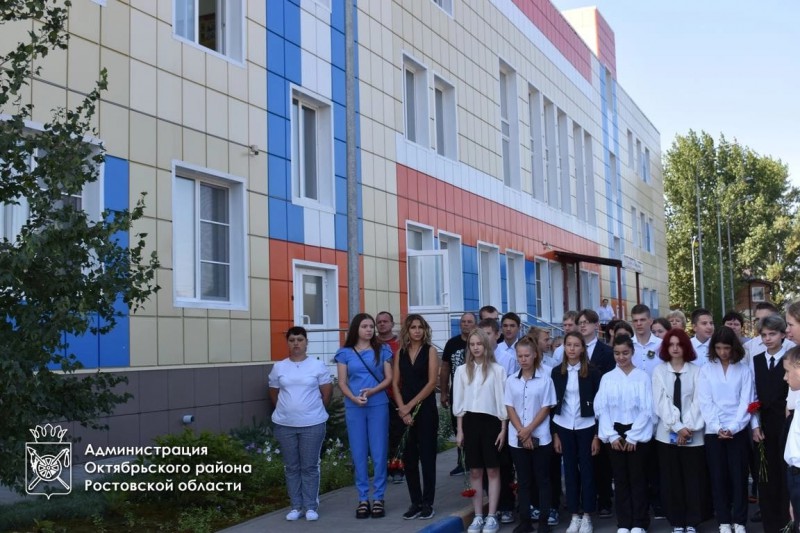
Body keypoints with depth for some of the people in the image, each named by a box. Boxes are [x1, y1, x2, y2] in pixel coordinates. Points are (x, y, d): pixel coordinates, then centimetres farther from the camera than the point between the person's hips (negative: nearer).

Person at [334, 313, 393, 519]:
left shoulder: (382, 350, 6)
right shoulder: (345, 353, 5)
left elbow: (388, 378, 2)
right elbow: (342, 382, 2)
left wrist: (373, 391, -15)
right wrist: (354, 398, -16)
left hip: (378, 406, 0)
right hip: (353, 408, 0)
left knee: (379, 452, 0)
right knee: (358, 453, 3)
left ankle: (378, 498, 9)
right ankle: (363, 499, 11)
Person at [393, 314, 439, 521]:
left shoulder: (430, 351, -1)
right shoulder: (400, 353, 9)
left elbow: (432, 383, -8)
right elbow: (395, 383, 5)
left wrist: (411, 405, -10)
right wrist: (402, 409, -8)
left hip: (426, 409, -3)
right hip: (405, 412, 4)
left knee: (427, 456, 0)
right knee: (408, 458, 5)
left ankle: (428, 503, 8)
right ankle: (415, 502, 15)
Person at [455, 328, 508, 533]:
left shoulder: (497, 370, -3)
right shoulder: (462, 370, 6)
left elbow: (502, 401, -1)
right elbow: (459, 402, 8)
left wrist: (503, 429, -4)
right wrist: (460, 430, 5)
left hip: (491, 422, -2)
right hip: (470, 422, 3)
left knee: (493, 470, 4)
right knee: (475, 471, 7)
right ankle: (478, 517, 15)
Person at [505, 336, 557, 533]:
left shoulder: (545, 379, -3)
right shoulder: (511, 380, 5)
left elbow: (546, 408, -5)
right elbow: (510, 409, 2)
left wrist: (529, 430, -13)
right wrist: (522, 433, -9)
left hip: (540, 437, -3)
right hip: (517, 439, 3)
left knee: (542, 479, 4)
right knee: (523, 481, 8)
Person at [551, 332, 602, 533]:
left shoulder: (592, 371, -6)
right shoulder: (557, 371, 2)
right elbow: (553, 403, 4)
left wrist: (597, 435, -8)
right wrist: (555, 434, 2)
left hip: (586, 427, -2)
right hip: (564, 427, 3)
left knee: (587, 470, 3)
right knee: (570, 470, 8)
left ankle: (587, 516, 13)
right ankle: (574, 516, 17)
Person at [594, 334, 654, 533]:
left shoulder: (642, 376, -2)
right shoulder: (607, 378, 5)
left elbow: (647, 409, -5)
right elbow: (601, 409, 1)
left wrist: (633, 437, -9)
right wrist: (612, 435, -7)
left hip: (637, 434, -2)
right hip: (615, 434, 2)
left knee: (638, 479, 2)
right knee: (620, 479, 7)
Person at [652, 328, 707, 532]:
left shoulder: (696, 371, 3)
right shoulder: (659, 371, 4)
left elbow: (698, 402, -3)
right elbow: (661, 402, -3)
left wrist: (688, 427, -12)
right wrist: (677, 427, -12)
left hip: (693, 435, 0)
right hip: (667, 434, 1)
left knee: (694, 478, 3)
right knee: (671, 479, 4)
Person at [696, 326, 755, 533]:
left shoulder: (744, 370, 2)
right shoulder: (706, 369, 2)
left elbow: (746, 402, -3)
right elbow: (705, 402, -2)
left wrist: (732, 427, -13)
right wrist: (717, 427, -11)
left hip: (738, 430, -1)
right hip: (713, 431, 1)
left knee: (739, 476, 1)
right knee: (718, 477, 4)